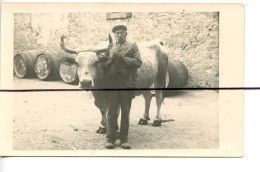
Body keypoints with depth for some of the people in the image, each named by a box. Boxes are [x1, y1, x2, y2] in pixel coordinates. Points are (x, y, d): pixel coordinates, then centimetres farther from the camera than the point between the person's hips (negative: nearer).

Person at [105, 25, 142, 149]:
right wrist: (111, 58, -8)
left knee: (125, 112, 4)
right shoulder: (110, 48, 17)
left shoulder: (132, 46, 8)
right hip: (112, 84, 1)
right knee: (111, 112, 0)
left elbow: (138, 62, -4)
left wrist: (123, 59, -13)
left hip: (127, 84, -1)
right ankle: (110, 139, 6)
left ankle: (124, 139, 12)